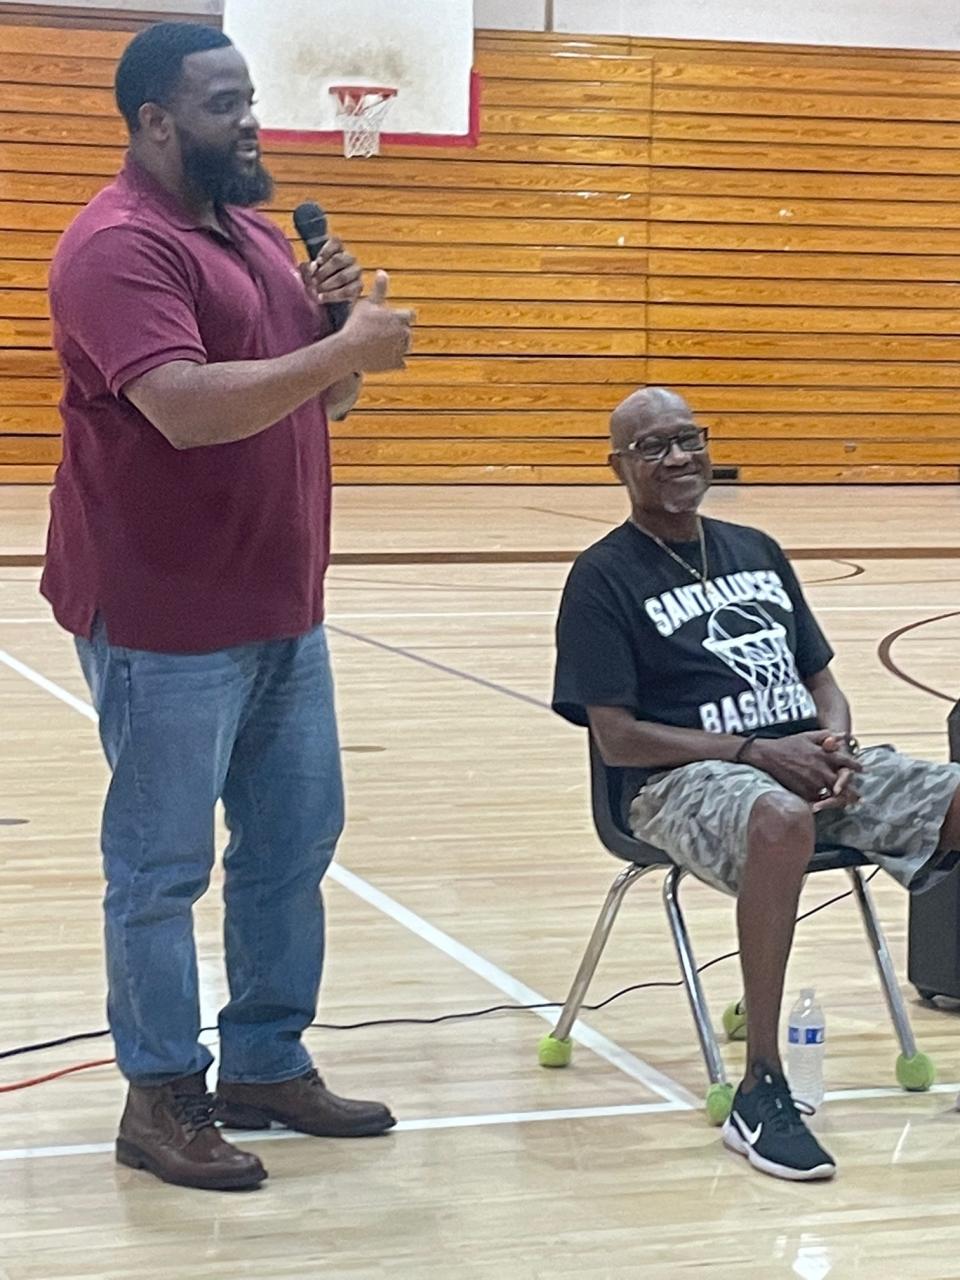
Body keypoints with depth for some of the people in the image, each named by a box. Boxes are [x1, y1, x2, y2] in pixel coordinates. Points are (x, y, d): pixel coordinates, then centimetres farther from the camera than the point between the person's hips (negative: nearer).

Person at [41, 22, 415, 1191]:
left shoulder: (255, 235, 14)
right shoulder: (120, 247, -15)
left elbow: (321, 399, 19)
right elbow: (188, 406, -28)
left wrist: (338, 318, -2)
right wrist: (348, 344, -22)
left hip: (280, 610, 9)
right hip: (165, 621, -9)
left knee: (293, 843, 14)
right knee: (162, 865, 1)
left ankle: (269, 1064, 26)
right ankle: (161, 1097, 12)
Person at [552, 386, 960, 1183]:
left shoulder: (757, 552, 20)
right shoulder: (604, 577, 1)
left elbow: (821, 679, 20)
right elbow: (616, 737, -7)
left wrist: (836, 743, -4)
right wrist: (756, 753, -15)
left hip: (806, 761, 6)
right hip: (684, 780, -6)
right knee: (781, 818, -41)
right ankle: (761, 1094, -36)